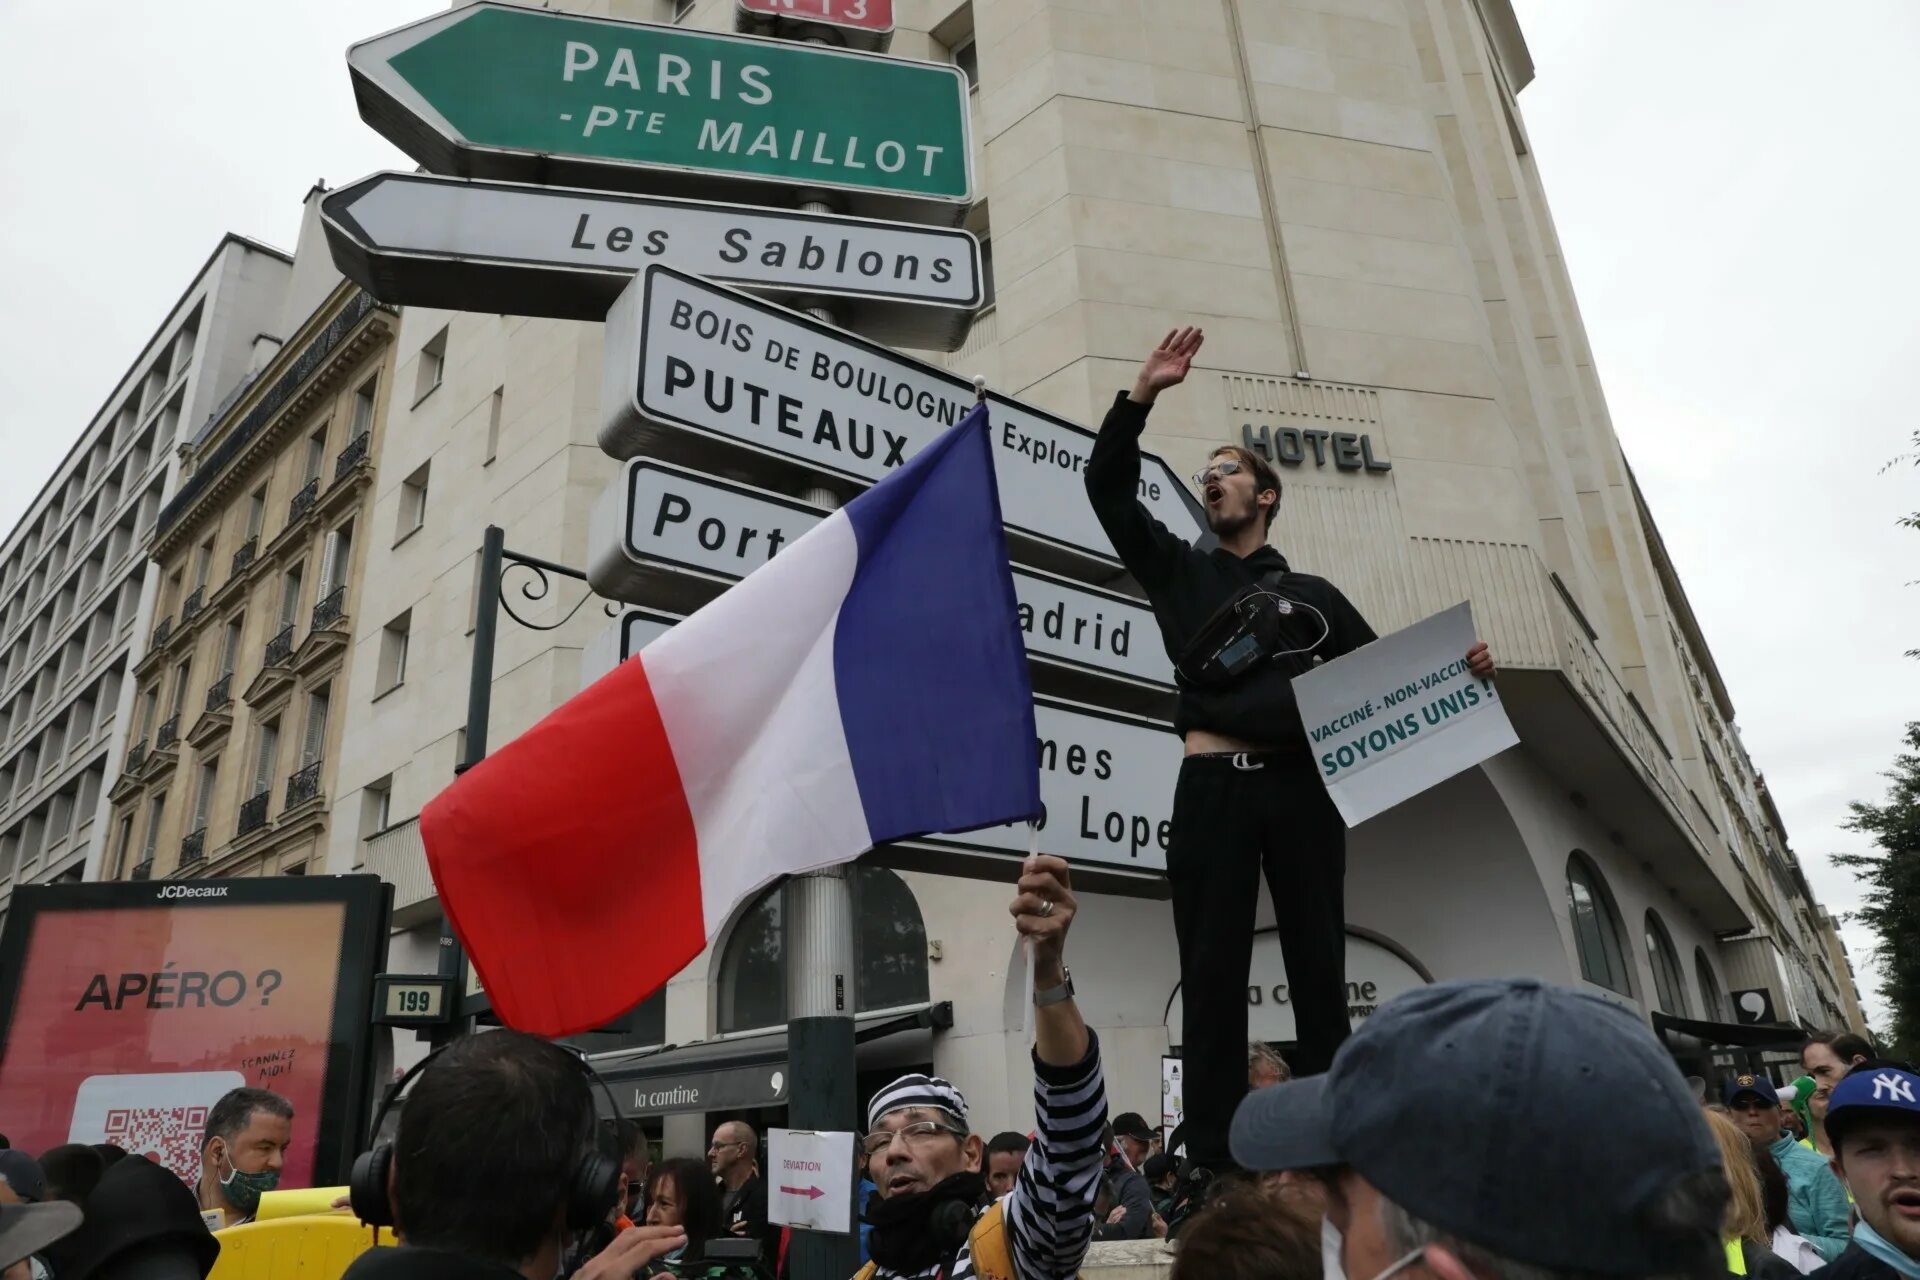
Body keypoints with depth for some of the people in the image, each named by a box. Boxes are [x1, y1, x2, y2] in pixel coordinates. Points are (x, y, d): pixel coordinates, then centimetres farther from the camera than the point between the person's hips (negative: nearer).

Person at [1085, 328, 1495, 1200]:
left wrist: (1453, 671, -4)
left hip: (1301, 784, 1)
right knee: (1213, 970, -3)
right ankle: (1212, 1163, 0)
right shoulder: (1179, 572, 16)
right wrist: (1143, 394, -1)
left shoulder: (1312, 595, 19)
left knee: (1319, 965, 3)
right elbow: (1108, 487, 7)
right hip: (1213, 786, -1)